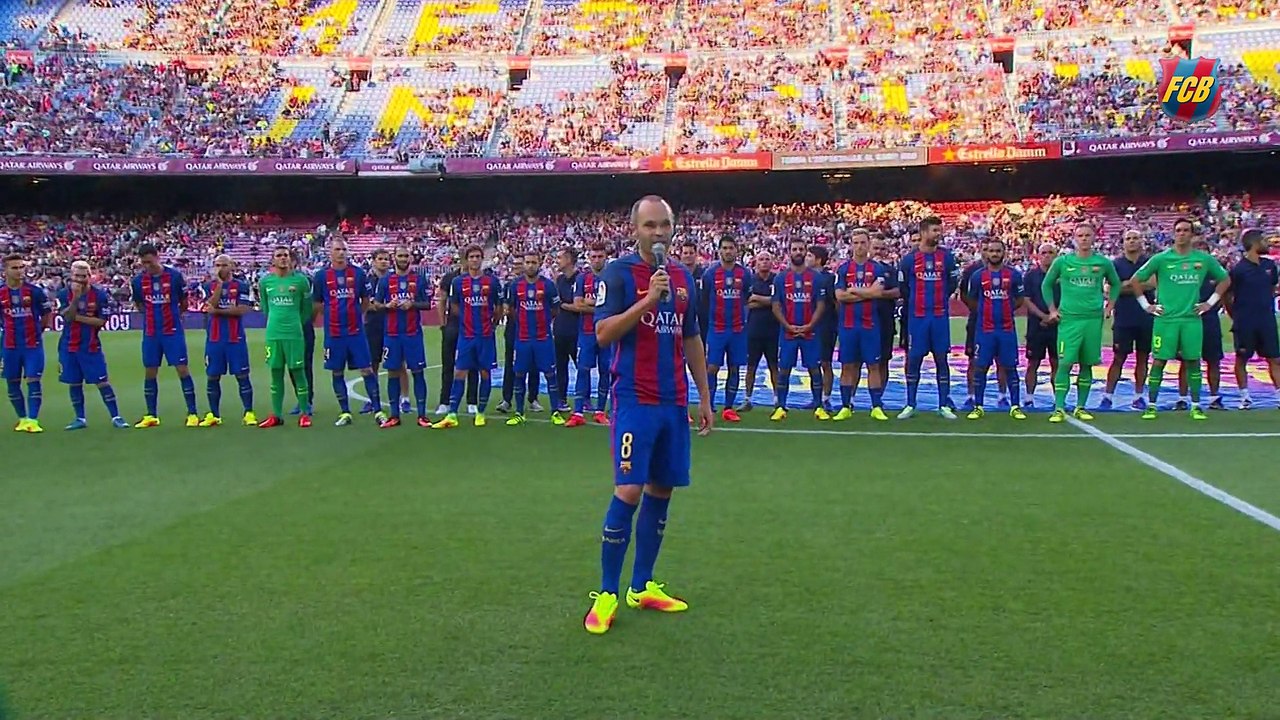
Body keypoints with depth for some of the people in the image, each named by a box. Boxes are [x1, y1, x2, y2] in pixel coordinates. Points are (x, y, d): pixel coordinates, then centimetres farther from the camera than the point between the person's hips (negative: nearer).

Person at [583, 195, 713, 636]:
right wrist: (648, 299, -22)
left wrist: (705, 397, 17)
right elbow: (603, 334, -14)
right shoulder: (619, 273, -4)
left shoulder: (683, 277, 13)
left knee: (662, 490, 9)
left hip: (674, 402, 6)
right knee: (629, 492, -9)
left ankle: (642, 587, 22)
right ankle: (606, 594, 4)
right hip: (635, 401, -6)